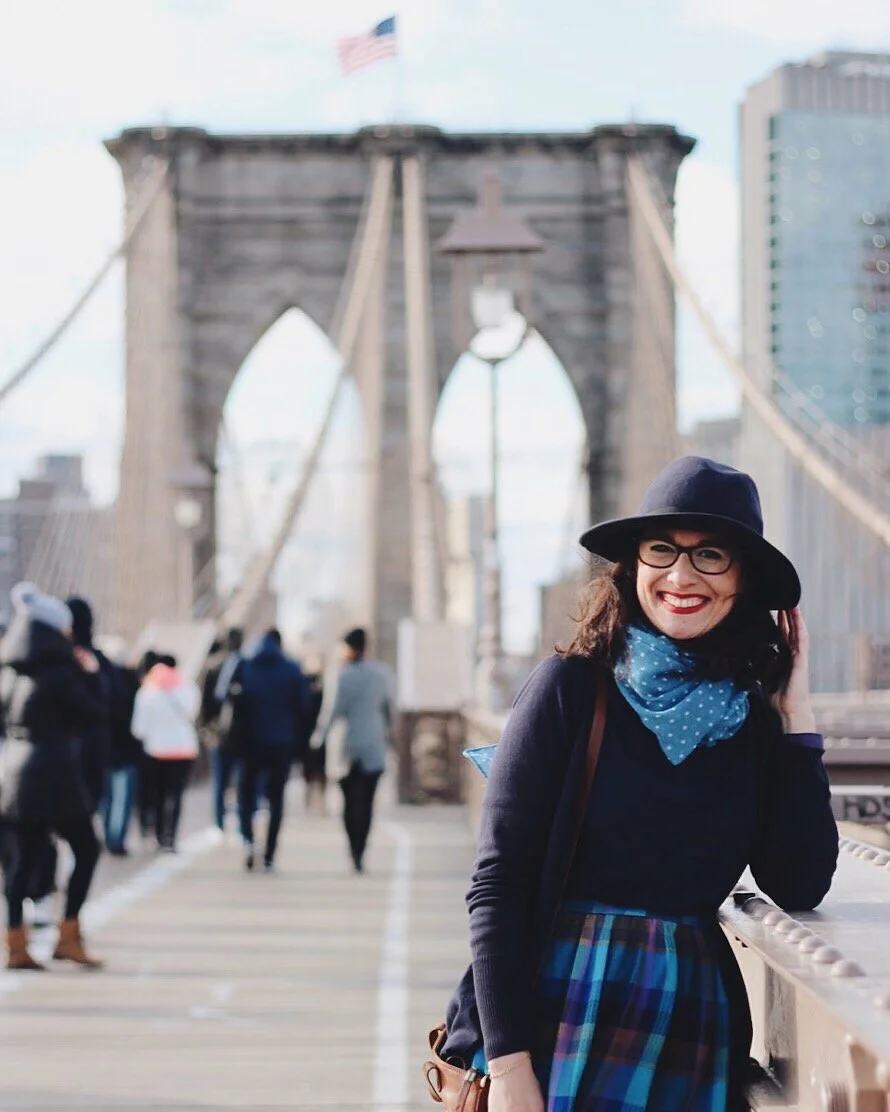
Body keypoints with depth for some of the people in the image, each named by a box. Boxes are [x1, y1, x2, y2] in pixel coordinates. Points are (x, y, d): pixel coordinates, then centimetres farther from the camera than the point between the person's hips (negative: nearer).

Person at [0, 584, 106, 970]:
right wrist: (91, 676, 2)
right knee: (86, 849, 5)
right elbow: (95, 714, -9)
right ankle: (68, 937, 2)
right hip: (55, 776, -7)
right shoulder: (59, 674, -14)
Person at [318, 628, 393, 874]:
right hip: (375, 745, 3)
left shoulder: (346, 675, -10)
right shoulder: (381, 673, 5)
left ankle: (354, 851, -9)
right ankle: (359, 852, 1)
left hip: (350, 743, -3)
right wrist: (388, 730, 30)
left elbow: (338, 708, -11)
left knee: (350, 800, 2)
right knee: (367, 802, 5)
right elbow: (388, 706, 15)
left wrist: (324, 734, 0)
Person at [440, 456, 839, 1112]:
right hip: (557, 1016, -3)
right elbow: (497, 881, -9)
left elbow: (801, 886, -3)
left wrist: (797, 717, -2)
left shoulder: (752, 719, 5)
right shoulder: (571, 687, -5)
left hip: (691, 1034, 3)